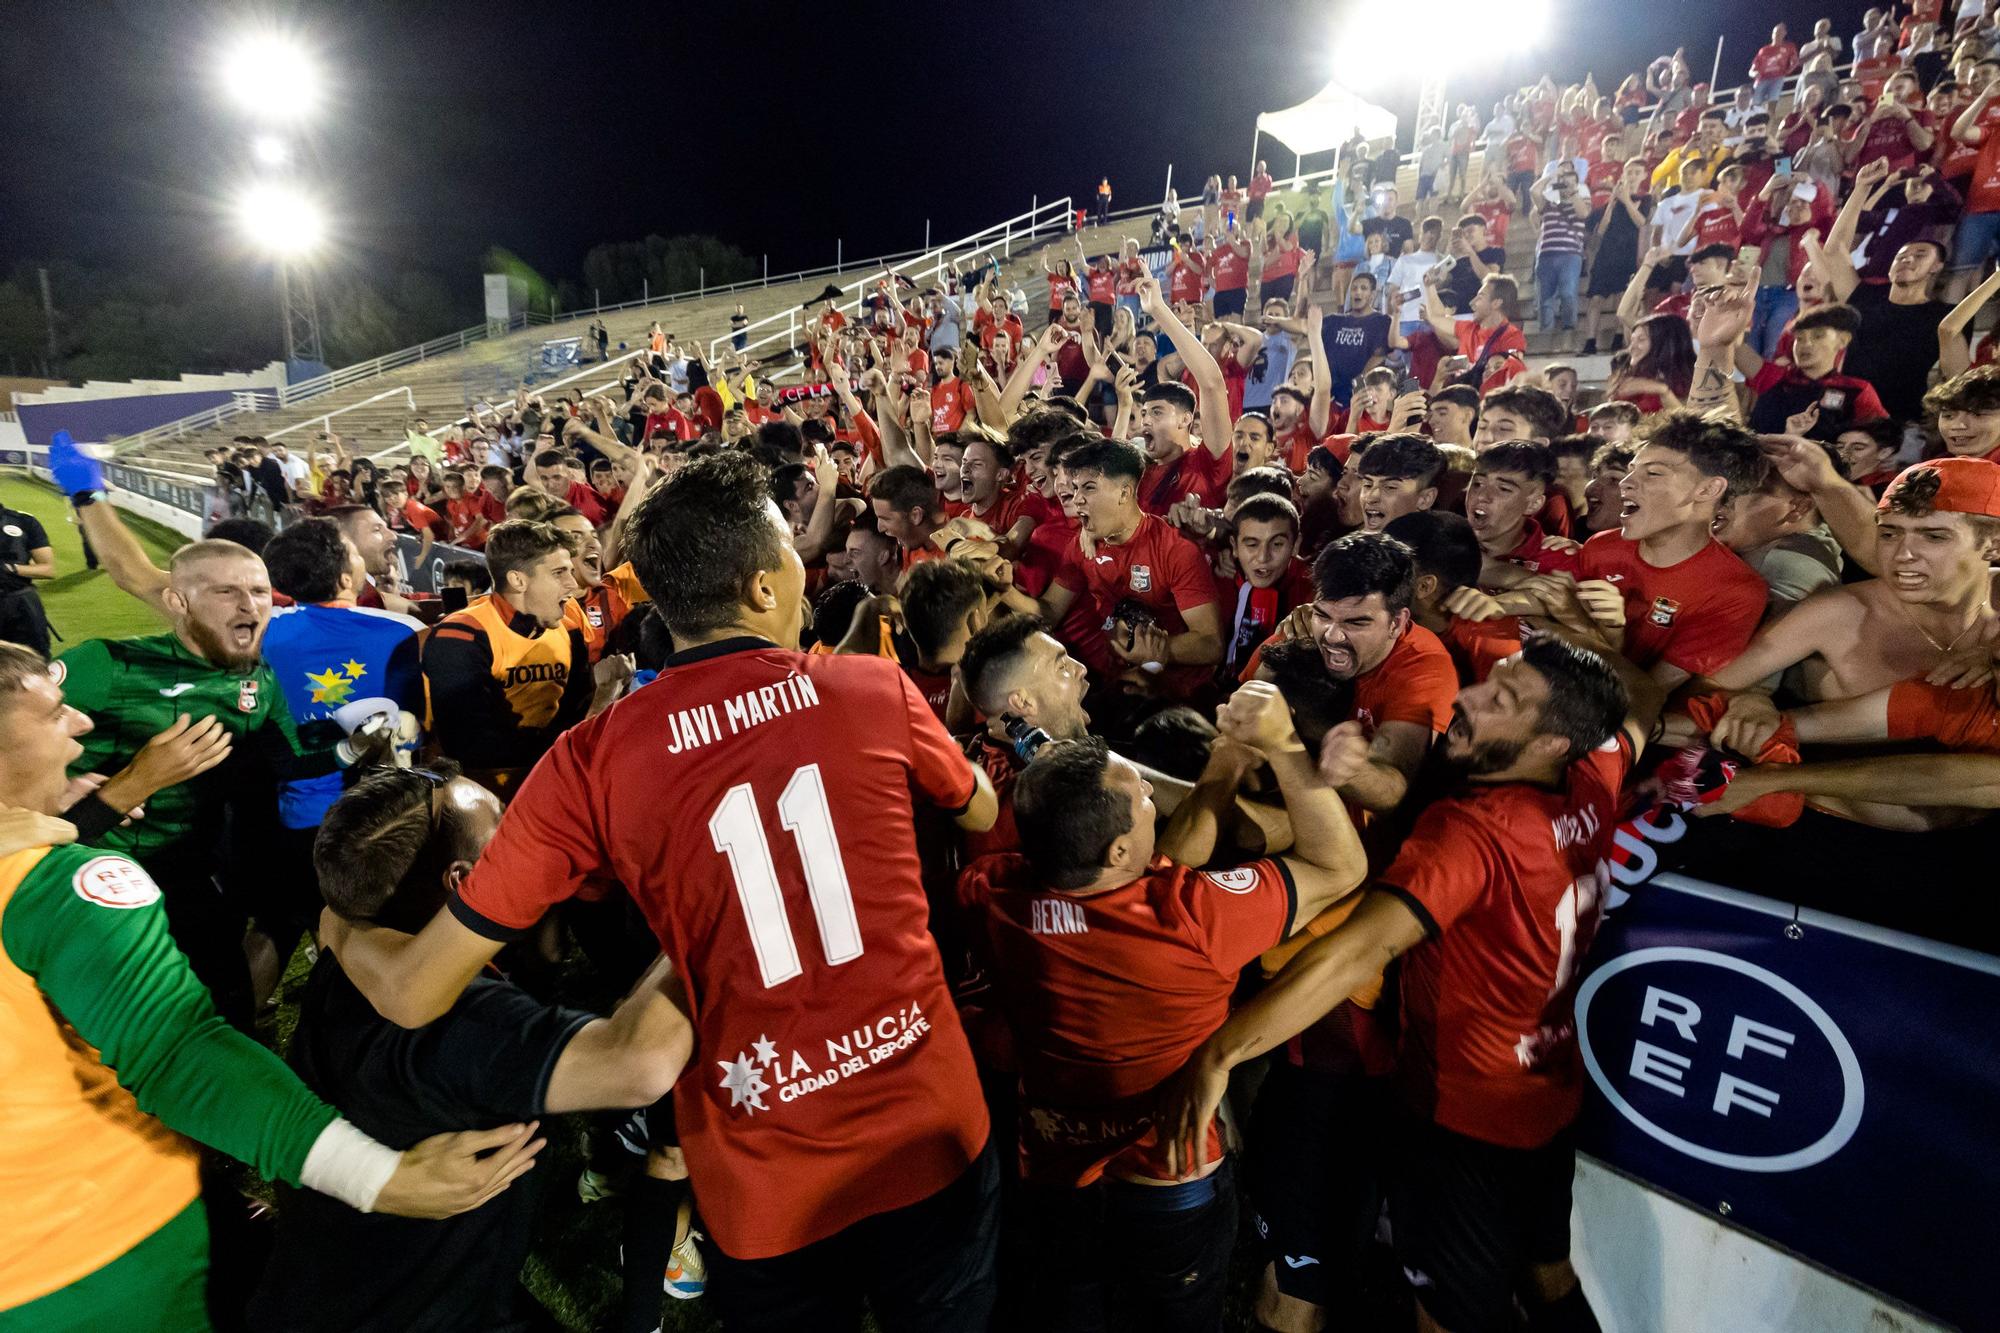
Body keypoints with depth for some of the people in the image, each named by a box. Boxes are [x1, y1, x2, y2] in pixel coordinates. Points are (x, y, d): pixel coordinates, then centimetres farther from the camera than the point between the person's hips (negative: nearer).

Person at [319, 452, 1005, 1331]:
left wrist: (340, 930, 16)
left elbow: (416, 994, -7)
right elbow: (981, 812, 9)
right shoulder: (878, 689, -11)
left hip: (764, 1184, 0)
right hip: (936, 1136, 1)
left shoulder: (591, 760, -13)